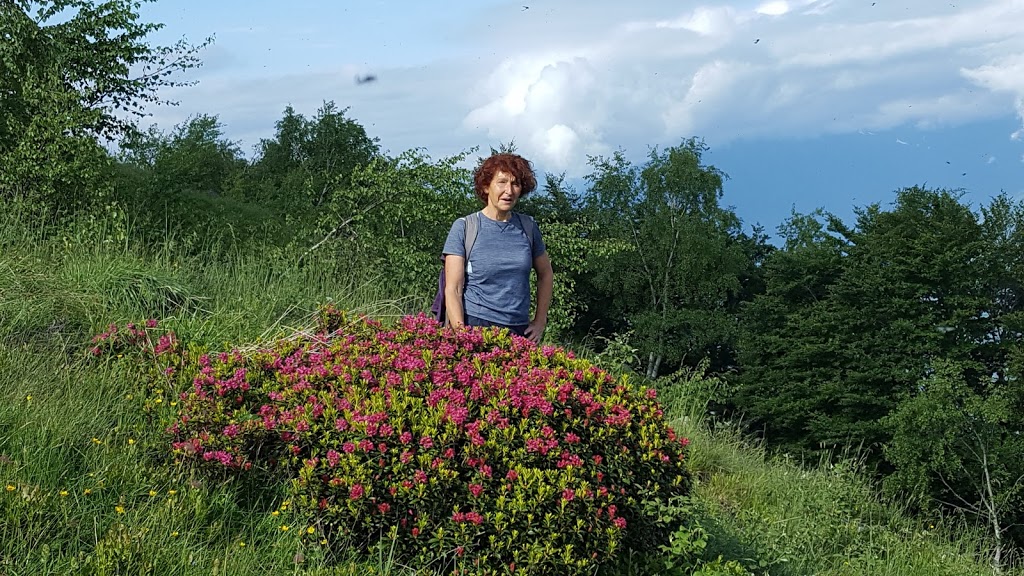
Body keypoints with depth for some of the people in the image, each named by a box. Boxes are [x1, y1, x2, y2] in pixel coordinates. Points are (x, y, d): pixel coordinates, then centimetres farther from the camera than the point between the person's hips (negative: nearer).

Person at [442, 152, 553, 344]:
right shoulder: (463, 227, -2)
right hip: (474, 326, -3)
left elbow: (545, 274, 22)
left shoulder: (527, 227, 8)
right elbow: (452, 290, -6)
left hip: (519, 330, 3)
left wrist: (540, 322, 14)